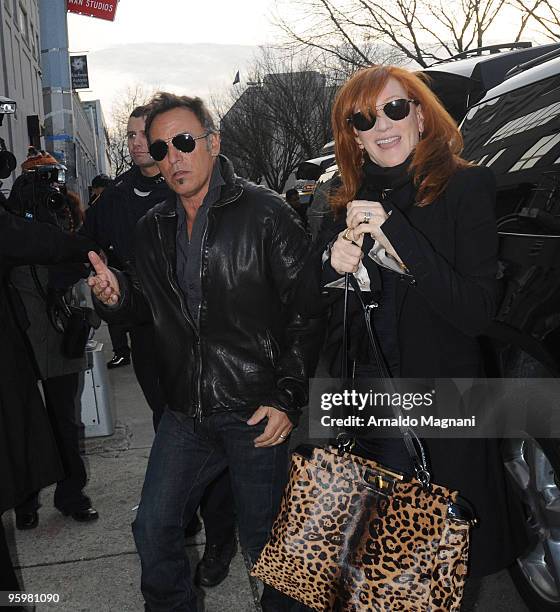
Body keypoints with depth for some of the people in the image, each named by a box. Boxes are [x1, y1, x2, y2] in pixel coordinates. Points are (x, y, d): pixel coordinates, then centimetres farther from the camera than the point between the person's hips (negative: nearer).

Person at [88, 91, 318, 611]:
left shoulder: (263, 212, -10)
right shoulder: (152, 229, 8)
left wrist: (288, 397, -16)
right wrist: (120, 297, -3)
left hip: (258, 412, -5)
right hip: (186, 414, 5)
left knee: (265, 541, 9)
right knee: (153, 530, 14)